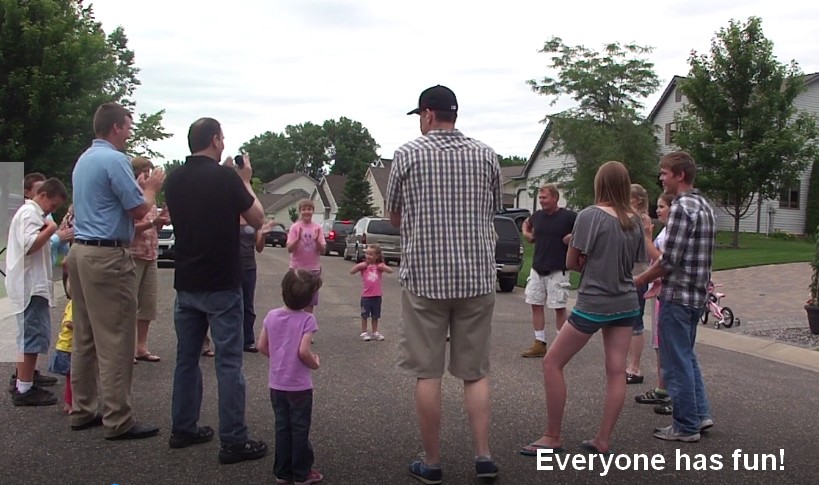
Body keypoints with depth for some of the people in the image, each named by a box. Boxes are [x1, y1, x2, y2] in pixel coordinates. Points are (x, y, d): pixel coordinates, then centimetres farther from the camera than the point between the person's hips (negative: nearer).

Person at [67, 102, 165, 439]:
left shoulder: (84, 160, 17)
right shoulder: (115, 160, -13)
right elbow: (139, 211, -14)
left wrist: (139, 187, 18)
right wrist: (151, 188, 3)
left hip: (80, 251, 10)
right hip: (108, 256, -10)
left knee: (85, 337, 14)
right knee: (115, 341, -5)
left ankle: (83, 410, 22)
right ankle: (118, 420, 0)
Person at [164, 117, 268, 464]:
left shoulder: (174, 179, 5)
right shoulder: (225, 177, -13)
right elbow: (257, 219, -4)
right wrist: (245, 182, 9)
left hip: (185, 283, 7)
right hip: (221, 285, -6)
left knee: (186, 358, 15)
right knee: (228, 363, -2)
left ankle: (183, 429, 24)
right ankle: (233, 441, 2)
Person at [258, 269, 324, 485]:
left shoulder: (272, 316, -2)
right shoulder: (307, 319, -17)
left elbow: (262, 346, 3)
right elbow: (303, 351, -25)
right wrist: (315, 363, -6)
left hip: (276, 384, 5)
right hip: (299, 385, -5)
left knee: (282, 428, 16)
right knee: (300, 429, 8)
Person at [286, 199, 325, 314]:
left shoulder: (318, 228, 1)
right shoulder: (295, 227, -4)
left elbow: (323, 251, -1)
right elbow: (289, 249, -9)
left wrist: (317, 240, -19)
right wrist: (298, 239, -25)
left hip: (313, 268, 2)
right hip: (297, 268, -2)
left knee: (310, 302, 8)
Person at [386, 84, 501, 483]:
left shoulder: (408, 154, -3)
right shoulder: (486, 155, 5)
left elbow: (394, 216, 7)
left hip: (424, 275, -2)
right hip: (477, 275, 3)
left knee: (427, 373, 6)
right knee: (475, 371, 13)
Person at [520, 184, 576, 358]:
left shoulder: (569, 217, -10)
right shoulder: (537, 215, 7)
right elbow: (526, 223, 28)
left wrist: (574, 237, -18)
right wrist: (526, 233, 9)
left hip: (558, 270, -6)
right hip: (537, 268, 6)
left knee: (559, 308, 2)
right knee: (536, 305, 6)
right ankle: (540, 344, 15)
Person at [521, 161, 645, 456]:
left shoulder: (591, 215, -13)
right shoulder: (635, 221, 4)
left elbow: (571, 262, -9)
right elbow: (633, 263, 15)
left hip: (593, 304, -6)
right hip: (626, 303, 7)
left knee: (552, 363, 4)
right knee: (616, 371, 7)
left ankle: (553, 437, 8)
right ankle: (602, 440, 12)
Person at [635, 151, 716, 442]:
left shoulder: (681, 208, -18)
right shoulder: (705, 207, 12)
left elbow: (669, 260, -21)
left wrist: (639, 281, -8)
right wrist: (658, 276, 16)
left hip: (677, 296, -9)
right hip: (697, 294, 10)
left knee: (676, 362, 1)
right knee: (686, 356, 21)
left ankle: (686, 427, 11)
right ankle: (701, 414, 26)